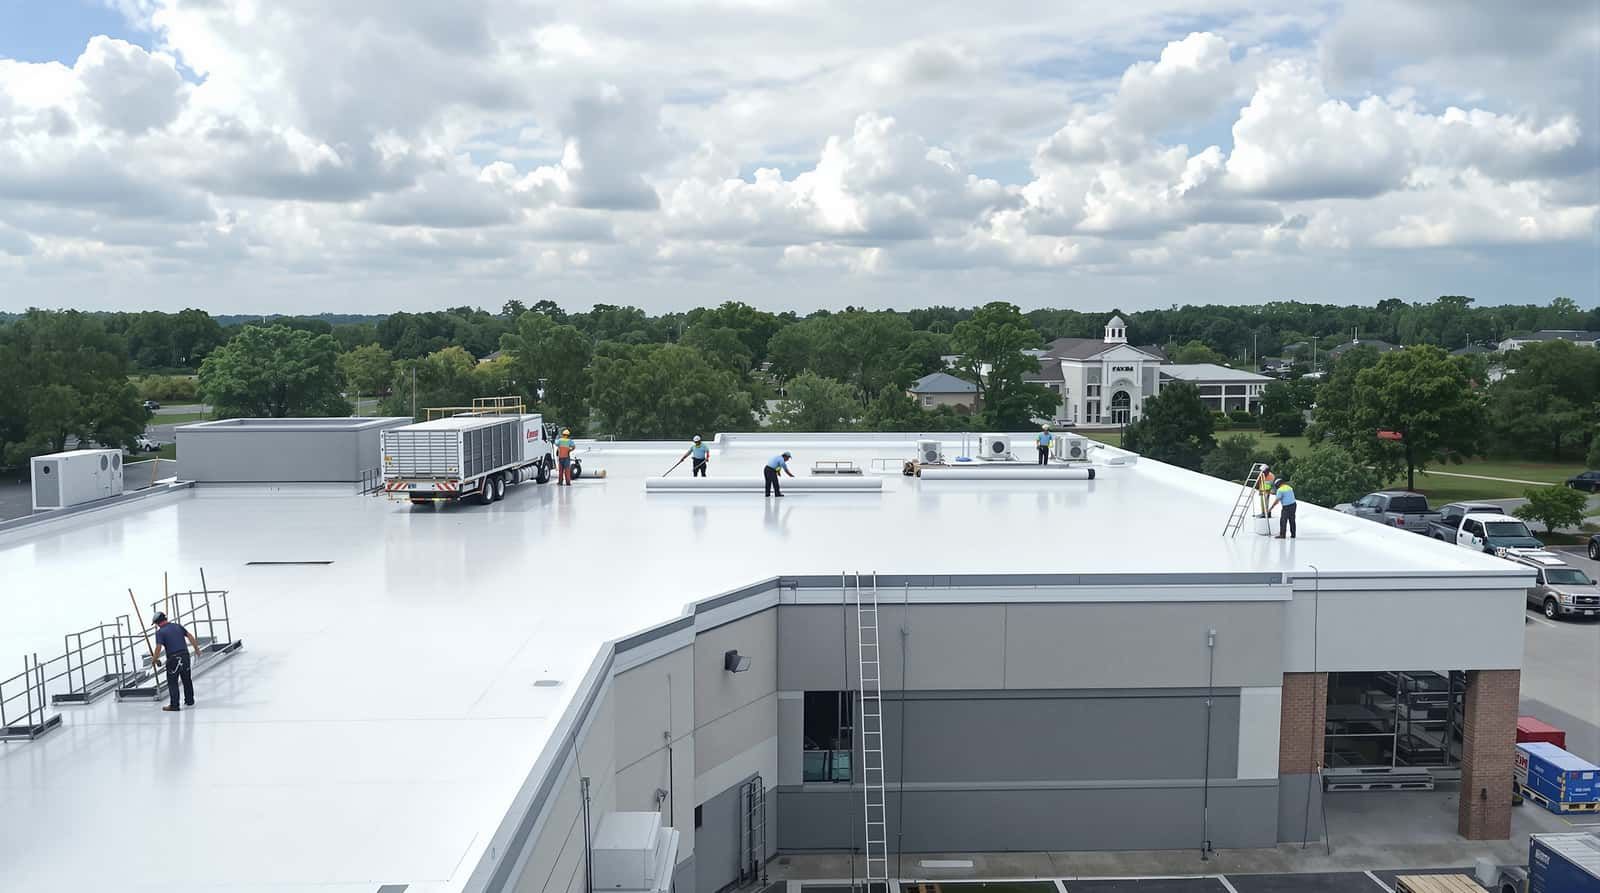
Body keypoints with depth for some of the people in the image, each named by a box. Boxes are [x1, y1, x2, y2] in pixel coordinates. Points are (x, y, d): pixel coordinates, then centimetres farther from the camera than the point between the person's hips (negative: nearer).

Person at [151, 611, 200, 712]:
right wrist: (196, 647, 17)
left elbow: (158, 648, -15)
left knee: (172, 682, 3)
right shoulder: (178, 626, 9)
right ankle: (189, 700, 32)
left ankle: (174, 705, 4)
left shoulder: (160, 632, -7)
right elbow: (190, 636, 9)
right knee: (187, 679, 19)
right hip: (185, 655, 6)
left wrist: (155, 659, -2)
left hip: (173, 658, -6)